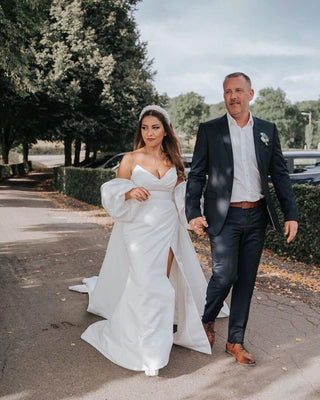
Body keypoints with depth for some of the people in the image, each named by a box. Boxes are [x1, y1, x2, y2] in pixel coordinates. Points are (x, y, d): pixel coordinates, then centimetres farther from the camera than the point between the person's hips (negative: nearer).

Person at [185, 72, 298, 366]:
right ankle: (208, 319, 22)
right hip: (224, 217, -3)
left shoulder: (268, 130, 9)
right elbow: (197, 175, 1)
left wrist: (291, 214, 2)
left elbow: (280, 174, 9)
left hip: (256, 217, 3)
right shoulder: (210, 130, 2)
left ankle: (236, 341, 23)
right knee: (225, 275, -10)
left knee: (246, 281, 8)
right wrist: (193, 213, -7)